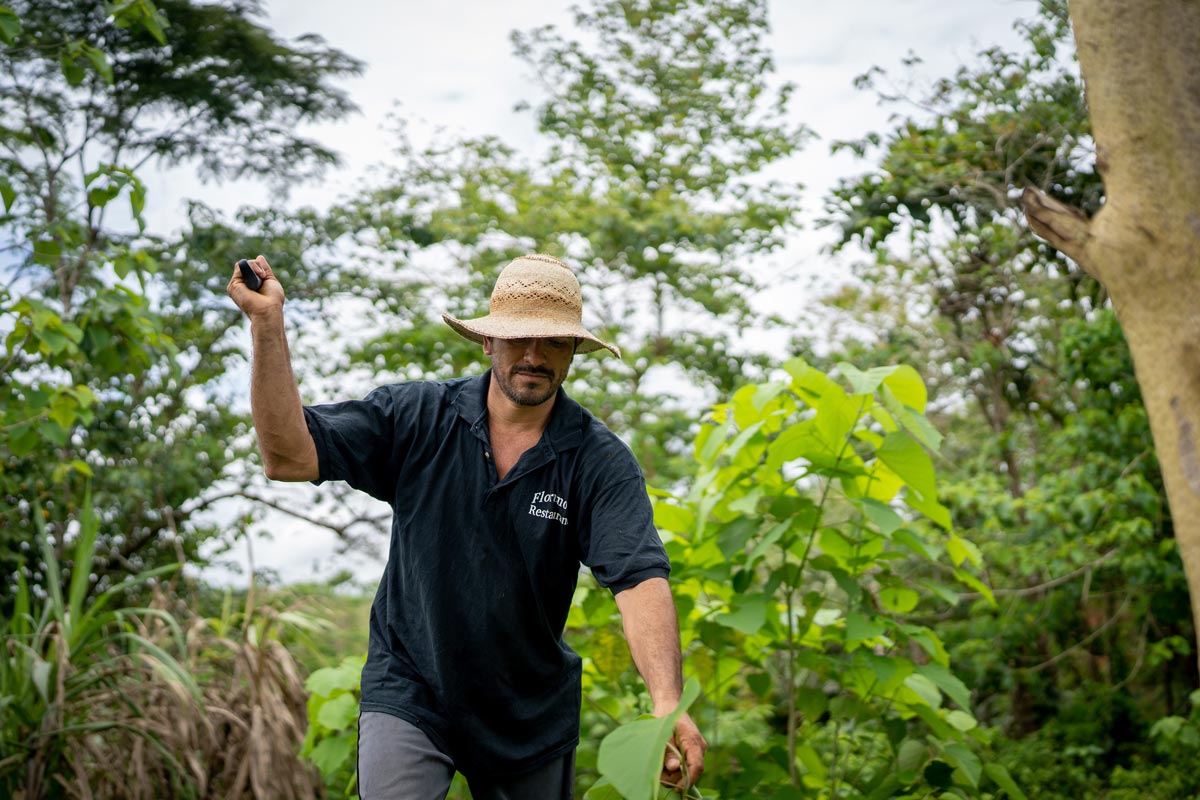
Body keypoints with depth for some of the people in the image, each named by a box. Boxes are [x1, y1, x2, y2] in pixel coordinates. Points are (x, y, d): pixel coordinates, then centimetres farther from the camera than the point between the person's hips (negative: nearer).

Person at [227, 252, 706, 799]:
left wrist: (667, 703, -39)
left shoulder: (600, 462, -12)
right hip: (409, 694, -1)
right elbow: (289, 456, -15)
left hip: (534, 714, 1)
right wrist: (267, 322, -23)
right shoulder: (417, 416, -8)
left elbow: (639, 577, -24)